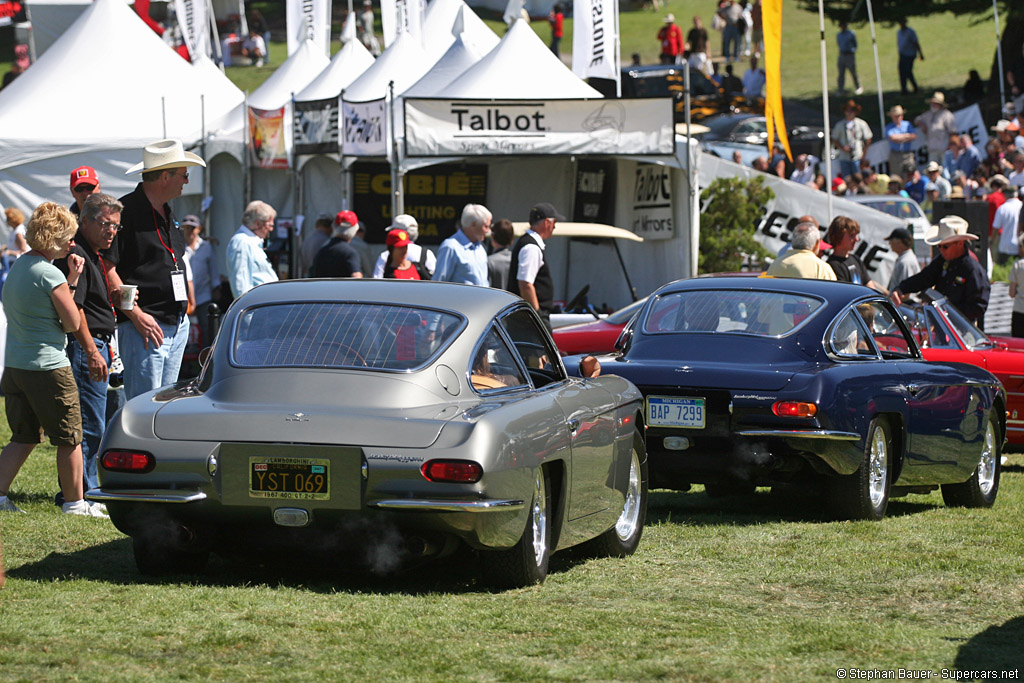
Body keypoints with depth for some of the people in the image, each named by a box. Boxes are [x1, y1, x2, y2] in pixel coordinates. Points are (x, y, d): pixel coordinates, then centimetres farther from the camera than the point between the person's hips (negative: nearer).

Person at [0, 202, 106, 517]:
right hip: (48, 367, -8)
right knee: (69, 438, 5)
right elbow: (72, 322, -10)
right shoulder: (51, 274, -16)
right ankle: (74, 502, 12)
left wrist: (70, 279, 11)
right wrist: (72, 282, 0)